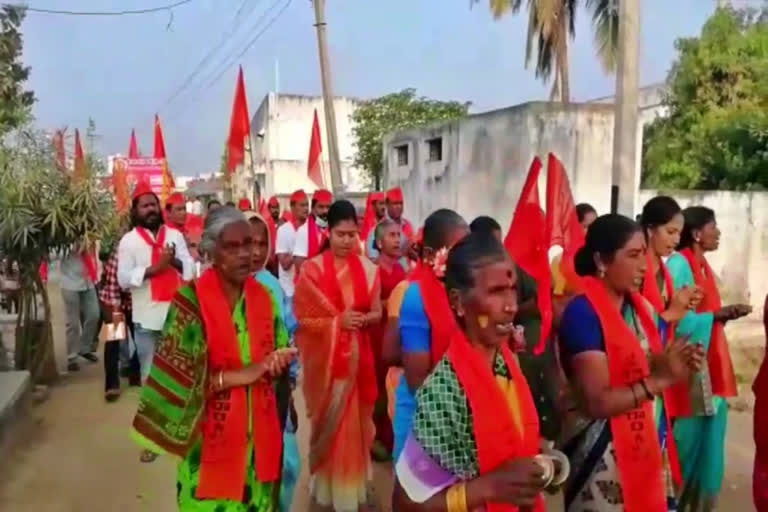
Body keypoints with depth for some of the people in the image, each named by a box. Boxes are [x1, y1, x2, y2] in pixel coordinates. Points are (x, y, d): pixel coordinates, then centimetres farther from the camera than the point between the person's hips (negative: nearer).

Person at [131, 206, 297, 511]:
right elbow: (176, 373, -18)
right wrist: (237, 375, -21)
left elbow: (281, 352, 10)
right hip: (212, 432, -4)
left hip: (259, 429, 5)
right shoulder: (191, 300, -15)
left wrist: (278, 362, -12)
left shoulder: (264, 297, 1)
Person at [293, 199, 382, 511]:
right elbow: (302, 318, -7)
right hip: (324, 359, -2)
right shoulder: (312, 269, -8)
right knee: (328, 423, 9)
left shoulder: (367, 268, 0)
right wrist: (338, 321, -19)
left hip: (358, 358, 3)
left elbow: (377, 312, 6)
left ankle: (354, 485, 33)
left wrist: (364, 319, -16)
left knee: (356, 422, 12)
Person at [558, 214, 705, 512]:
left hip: (649, 445, 7)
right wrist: (660, 379, -27)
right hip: (604, 454, -7)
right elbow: (596, 402, -22)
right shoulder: (582, 313, -19)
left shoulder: (641, 307, 4)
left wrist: (678, 367, -3)